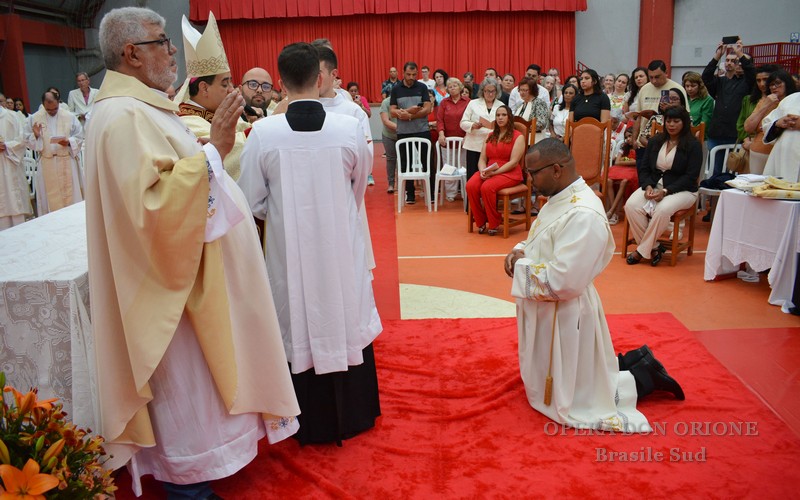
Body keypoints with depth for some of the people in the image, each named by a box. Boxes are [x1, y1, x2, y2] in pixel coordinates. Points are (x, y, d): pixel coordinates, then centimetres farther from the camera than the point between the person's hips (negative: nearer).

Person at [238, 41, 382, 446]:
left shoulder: (263, 132, -13)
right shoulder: (349, 128, -11)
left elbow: (252, 203, -6)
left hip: (290, 250, 0)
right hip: (341, 247, 1)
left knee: (300, 329, 14)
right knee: (346, 324, 17)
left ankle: (313, 425, 29)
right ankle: (353, 415, 33)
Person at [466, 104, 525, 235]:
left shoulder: (518, 136, 1)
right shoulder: (490, 136, 20)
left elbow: (513, 162, -10)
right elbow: (482, 159, 13)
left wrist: (494, 172, -19)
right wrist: (482, 171, -10)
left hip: (509, 174, -5)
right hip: (488, 173, 5)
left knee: (487, 187, -34)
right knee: (471, 185, -26)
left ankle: (494, 224, -16)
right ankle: (481, 223, -12)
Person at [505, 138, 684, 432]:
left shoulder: (582, 215, -28)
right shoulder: (561, 199, 2)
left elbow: (563, 282, -32)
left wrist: (521, 268, -18)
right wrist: (520, 251, -5)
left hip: (564, 317, -10)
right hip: (547, 312, 10)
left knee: (571, 402, 7)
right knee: (553, 383, 27)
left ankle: (645, 378, 18)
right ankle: (637, 362, 30)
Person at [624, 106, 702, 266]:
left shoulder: (693, 145, -1)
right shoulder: (655, 142, 15)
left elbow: (691, 176, -9)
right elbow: (643, 167, 10)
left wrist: (666, 191, -21)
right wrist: (648, 186, -12)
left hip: (682, 190, -4)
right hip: (653, 185, 4)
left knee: (662, 209, -37)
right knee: (631, 205, -27)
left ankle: (642, 250, -19)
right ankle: (654, 248, -15)